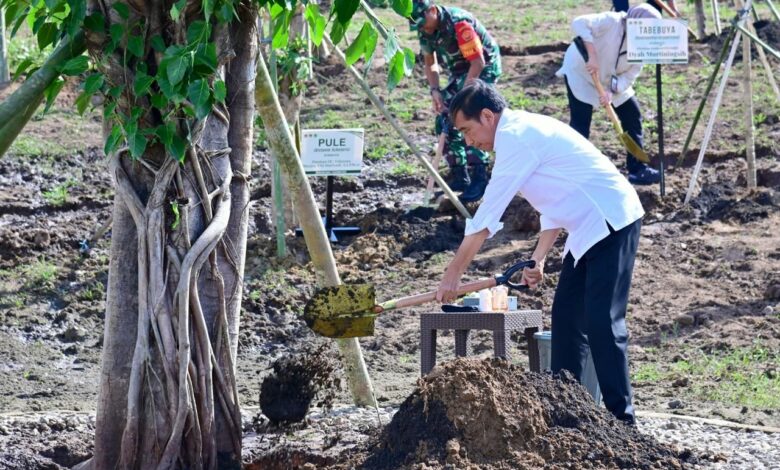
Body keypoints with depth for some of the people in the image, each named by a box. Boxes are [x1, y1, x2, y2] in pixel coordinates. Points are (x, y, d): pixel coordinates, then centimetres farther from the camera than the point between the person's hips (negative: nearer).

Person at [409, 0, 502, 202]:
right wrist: (435, 91, -9)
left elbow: (478, 62, -28)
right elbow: (430, 64, 8)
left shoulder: (458, 23, -30)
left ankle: (479, 179, -17)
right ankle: (459, 177, 11)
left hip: (484, 67, -8)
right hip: (459, 71, 8)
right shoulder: (425, 29, -5)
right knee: (445, 120, 1)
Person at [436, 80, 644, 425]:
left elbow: (486, 218, -16)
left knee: (601, 322, -13)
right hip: (589, 228, 11)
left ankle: (620, 419, -12)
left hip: (611, 225, -11)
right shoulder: (524, 132, 15)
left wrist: (453, 275, -10)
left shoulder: (515, 138, -16)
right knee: (566, 316, 11)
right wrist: (538, 258, 10)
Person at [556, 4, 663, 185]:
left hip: (612, 81, 7)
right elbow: (579, 23, -41)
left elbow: (629, 76, -12)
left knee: (633, 116, 4)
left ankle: (637, 169, 12)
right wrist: (592, 55, -46)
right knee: (580, 125, -14)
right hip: (581, 74, -7)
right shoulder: (612, 22, -30)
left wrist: (611, 91, -31)